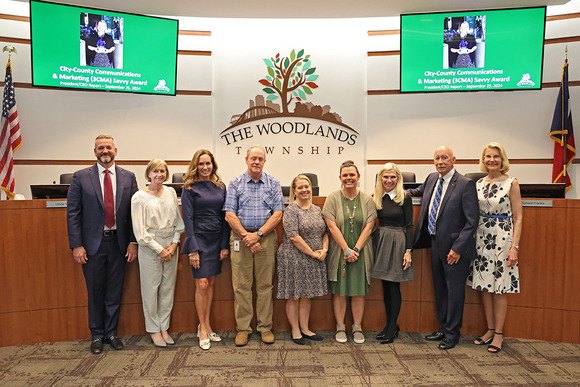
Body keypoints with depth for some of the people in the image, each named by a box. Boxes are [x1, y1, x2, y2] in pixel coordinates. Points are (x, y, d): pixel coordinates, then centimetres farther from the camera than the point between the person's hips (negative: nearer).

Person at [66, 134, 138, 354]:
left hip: (119, 243, 2)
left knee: (114, 292, 11)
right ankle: (97, 335, 27)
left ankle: (111, 332, 28)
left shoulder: (128, 177, 4)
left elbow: (134, 212, 4)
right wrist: (76, 245, -8)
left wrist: (133, 242, -2)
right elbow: (72, 213, -2)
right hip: (93, 243, -1)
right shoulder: (81, 177, -1)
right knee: (95, 293, 10)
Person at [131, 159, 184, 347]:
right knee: (151, 288, 4)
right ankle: (154, 329, 19)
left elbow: (178, 221, 9)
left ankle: (164, 327, 22)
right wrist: (159, 249, -10)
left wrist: (174, 244, -3)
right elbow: (140, 230, -8)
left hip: (170, 245, 4)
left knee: (168, 287, 9)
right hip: (150, 246, -4)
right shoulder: (139, 197, -5)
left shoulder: (171, 192, 7)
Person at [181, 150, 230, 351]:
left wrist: (225, 244, 3)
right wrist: (192, 249, -13)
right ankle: (202, 329, 11)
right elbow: (188, 219, -8)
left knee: (211, 283, 11)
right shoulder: (190, 188, -3)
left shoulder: (220, 187, 9)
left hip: (217, 240, 4)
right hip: (199, 239, -4)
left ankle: (207, 325, 23)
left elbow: (224, 217, 9)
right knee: (202, 284, -3)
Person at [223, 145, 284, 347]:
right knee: (241, 285, 3)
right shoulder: (235, 183, 6)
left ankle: (265, 327, 16)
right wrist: (246, 236, -11)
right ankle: (242, 328, 14)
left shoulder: (273, 184, 6)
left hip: (266, 237, 0)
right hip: (240, 237, 0)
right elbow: (230, 215, -1)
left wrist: (258, 234, -11)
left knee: (265, 284, 5)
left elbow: (278, 214, -2)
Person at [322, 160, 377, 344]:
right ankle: (340, 328, 17)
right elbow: (332, 226, -7)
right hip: (339, 251, -1)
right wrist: (347, 250, -12)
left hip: (360, 252, 1)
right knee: (339, 290, 4)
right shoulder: (333, 198, -1)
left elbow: (368, 227, -1)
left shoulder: (367, 200, 4)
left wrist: (356, 249, -11)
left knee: (359, 291, 6)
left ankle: (357, 328, 19)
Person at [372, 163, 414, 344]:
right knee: (385, 286, 10)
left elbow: (409, 225, -5)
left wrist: (408, 251, -10)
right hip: (380, 242, 4)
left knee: (394, 287, -1)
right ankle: (390, 325, 23)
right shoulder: (375, 198, 7)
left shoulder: (405, 197, -4)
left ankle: (392, 328, 11)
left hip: (397, 243, -4)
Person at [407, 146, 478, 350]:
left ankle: (452, 334, 22)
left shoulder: (466, 184, -14)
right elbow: (419, 191, 30)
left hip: (454, 248, -7)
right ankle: (443, 329, 33)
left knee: (454, 291, 6)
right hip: (436, 244, 7)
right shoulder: (431, 179, 7)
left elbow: (472, 221, -15)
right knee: (439, 289, 17)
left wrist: (458, 248, -18)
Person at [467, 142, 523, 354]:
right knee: (484, 286, 10)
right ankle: (490, 330, 23)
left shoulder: (511, 183, -5)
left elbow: (518, 218, -6)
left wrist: (514, 247, -11)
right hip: (481, 237, 5)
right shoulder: (479, 183, 8)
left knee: (499, 288, 2)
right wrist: (472, 239, 7)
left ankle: (498, 334, 15)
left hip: (502, 237, -5)